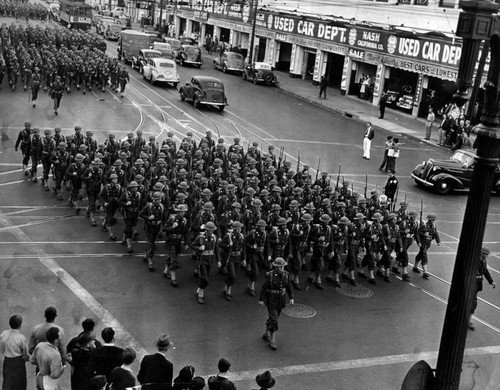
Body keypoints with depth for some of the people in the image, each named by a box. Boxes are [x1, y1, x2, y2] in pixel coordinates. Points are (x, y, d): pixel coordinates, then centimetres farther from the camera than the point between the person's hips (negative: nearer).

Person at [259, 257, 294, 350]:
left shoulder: (286, 274, -4)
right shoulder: (270, 275, -19)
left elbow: (289, 286, 7)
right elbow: (264, 288, -11)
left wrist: (291, 298, 3)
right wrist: (261, 299, -7)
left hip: (281, 300, 5)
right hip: (271, 301, -5)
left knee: (272, 318, 19)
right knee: (273, 321, -8)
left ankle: (266, 334, 40)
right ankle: (272, 342, 0)